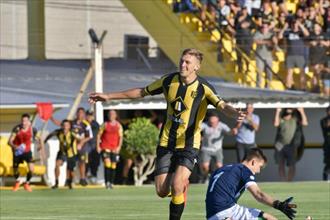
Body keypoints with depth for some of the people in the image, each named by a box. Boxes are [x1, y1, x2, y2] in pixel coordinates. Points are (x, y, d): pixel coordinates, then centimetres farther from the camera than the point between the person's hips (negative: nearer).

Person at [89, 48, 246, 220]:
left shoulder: (203, 88, -12)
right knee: (162, 191, 2)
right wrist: (109, 96, 14)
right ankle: (183, 184, 36)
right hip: (166, 143, 4)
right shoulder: (169, 81, 0)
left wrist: (235, 114, -50)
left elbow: (223, 106, -25)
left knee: (176, 187, -21)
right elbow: (141, 92, 12)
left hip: (188, 145, -4)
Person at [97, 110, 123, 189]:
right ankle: (107, 182, -20)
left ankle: (111, 183, 13)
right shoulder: (105, 124, 4)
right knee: (107, 164, -17)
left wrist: (119, 146, -11)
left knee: (113, 166, 4)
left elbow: (120, 137, 3)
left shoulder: (118, 125, 7)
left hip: (115, 148, 2)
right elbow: (99, 135, 4)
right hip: (105, 147, -2)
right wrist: (98, 146, -4)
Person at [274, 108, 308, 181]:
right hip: (280, 146, -1)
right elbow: (276, 124, -21)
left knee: (292, 165, -7)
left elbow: (305, 123, -8)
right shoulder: (281, 120, 2)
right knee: (281, 165, 2)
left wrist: (302, 112, -10)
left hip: (291, 146, 1)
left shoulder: (295, 120, 6)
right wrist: (277, 112, -22)